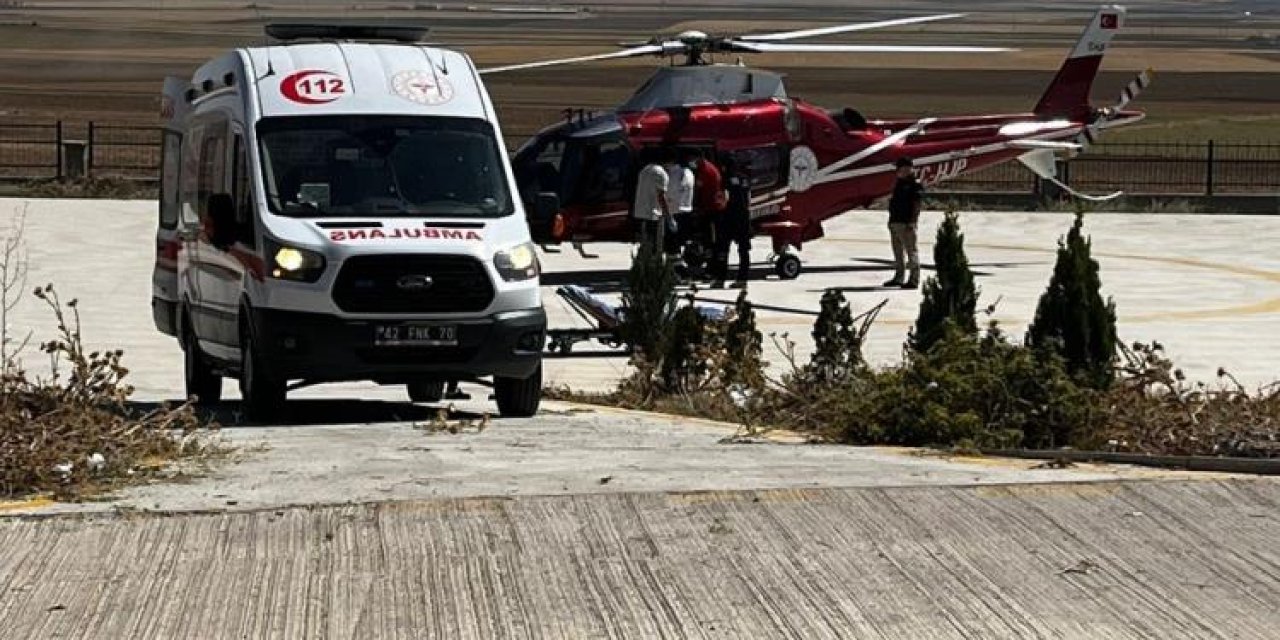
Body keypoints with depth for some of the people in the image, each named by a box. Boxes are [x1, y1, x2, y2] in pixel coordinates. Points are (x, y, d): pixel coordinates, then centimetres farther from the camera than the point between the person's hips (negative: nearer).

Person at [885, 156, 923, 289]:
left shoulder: (914, 184, -8)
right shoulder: (898, 183, 17)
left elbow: (917, 204, -14)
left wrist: (912, 222, -19)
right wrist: (891, 219, 19)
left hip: (906, 223, -9)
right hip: (895, 222, 9)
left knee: (911, 251, -7)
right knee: (897, 252, 13)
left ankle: (914, 279, -8)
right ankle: (898, 277, 20)